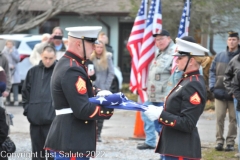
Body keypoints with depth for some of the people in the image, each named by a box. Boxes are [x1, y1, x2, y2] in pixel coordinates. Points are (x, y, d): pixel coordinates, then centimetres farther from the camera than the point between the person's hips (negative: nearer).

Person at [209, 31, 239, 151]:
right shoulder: (219, 56, 9)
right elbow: (212, 72, 13)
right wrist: (212, 87, 1)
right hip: (220, 92, 2)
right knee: (219, 117, 1)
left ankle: (230, 142, 9)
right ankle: (219, 141, 8)